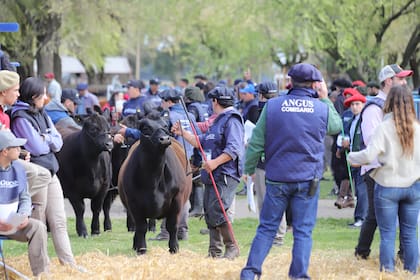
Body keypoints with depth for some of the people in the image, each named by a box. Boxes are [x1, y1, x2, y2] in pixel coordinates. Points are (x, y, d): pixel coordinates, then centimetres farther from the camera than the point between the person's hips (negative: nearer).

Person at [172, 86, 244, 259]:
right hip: (212, 175, 10)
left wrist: (215, 162, -26)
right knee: (209, 213, 9)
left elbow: (233, 149, -20)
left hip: (226, 175, -10)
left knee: (217, 212, -19)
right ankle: (214, 251, 14)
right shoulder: (218, 121, 23)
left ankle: (232, 247, -10)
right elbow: (201, 142, 33)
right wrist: (183, 133, 32)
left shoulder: (232, 120, -9)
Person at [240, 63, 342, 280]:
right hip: (308, 178, -1)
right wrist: (325, 99, 21)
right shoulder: (322, 108, -3)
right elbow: (336, 126, 20)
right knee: (303, 231, 5)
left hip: (277, 178, 1)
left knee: (267, 227, 9)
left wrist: (249, 169, 11)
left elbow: (256, 142, 0)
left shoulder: (272, 106, -3)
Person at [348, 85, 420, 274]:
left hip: (387, 187, -3)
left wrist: (352, 157, 0)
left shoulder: (384, 128, -13)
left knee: (388, 235, 3)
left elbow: (369, 155, -18)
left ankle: (387, 271, 2)